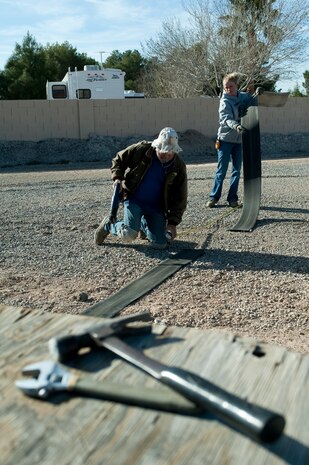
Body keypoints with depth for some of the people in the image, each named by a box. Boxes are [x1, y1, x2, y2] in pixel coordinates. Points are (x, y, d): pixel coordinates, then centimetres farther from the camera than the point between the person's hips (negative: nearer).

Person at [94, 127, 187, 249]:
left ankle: (143, 223, 30)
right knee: (129, 235, -22)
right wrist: (117, 177, -12)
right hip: (134, 200, -2)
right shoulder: (140, 150, -13)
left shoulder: (179, 166, -8)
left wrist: (173, 223, -9)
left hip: (156, 207, 3)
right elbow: (118, 160, 5)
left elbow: (180, 198, -4)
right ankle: (108, 224, 12)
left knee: (160, 244, -3)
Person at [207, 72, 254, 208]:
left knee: (237, 170, 6)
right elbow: (226, 118, -25)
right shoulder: (225, 101, -9)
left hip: (239, 140, 4)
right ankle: (214, 197, 8)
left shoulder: (244, 96, 5)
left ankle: (232, 198, 14)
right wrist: (236, 126, -45)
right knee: (221, 170, -1)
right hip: (226, 139, -4)